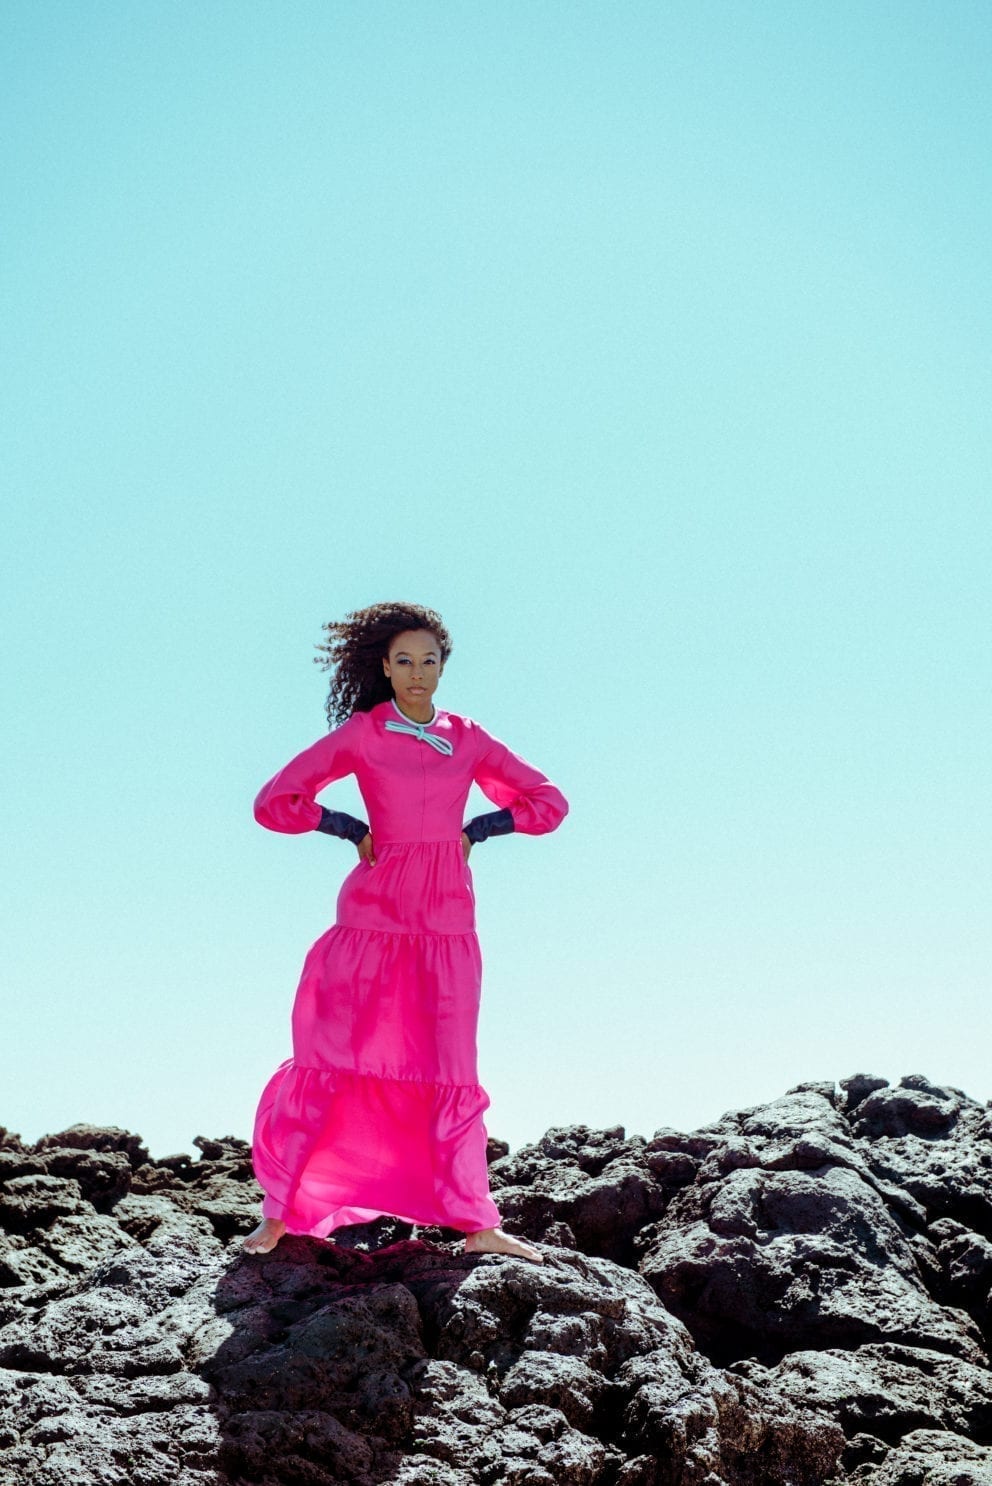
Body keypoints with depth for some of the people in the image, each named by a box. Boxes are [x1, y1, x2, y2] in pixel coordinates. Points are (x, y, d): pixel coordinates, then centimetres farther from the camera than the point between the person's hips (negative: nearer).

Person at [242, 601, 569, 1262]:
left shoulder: (468, 739, 8)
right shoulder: (361, 733, 0)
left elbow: (549, 802, 14)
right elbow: (274, 803, 0)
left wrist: (478, 829, 2)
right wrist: (351, 829, -4)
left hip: (448, 925, 3)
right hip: (372, 918, -2)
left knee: (452, 1073, 5)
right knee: (327, 1061, -3)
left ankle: (477, 1225, 11)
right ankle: (279, 1213, 7)